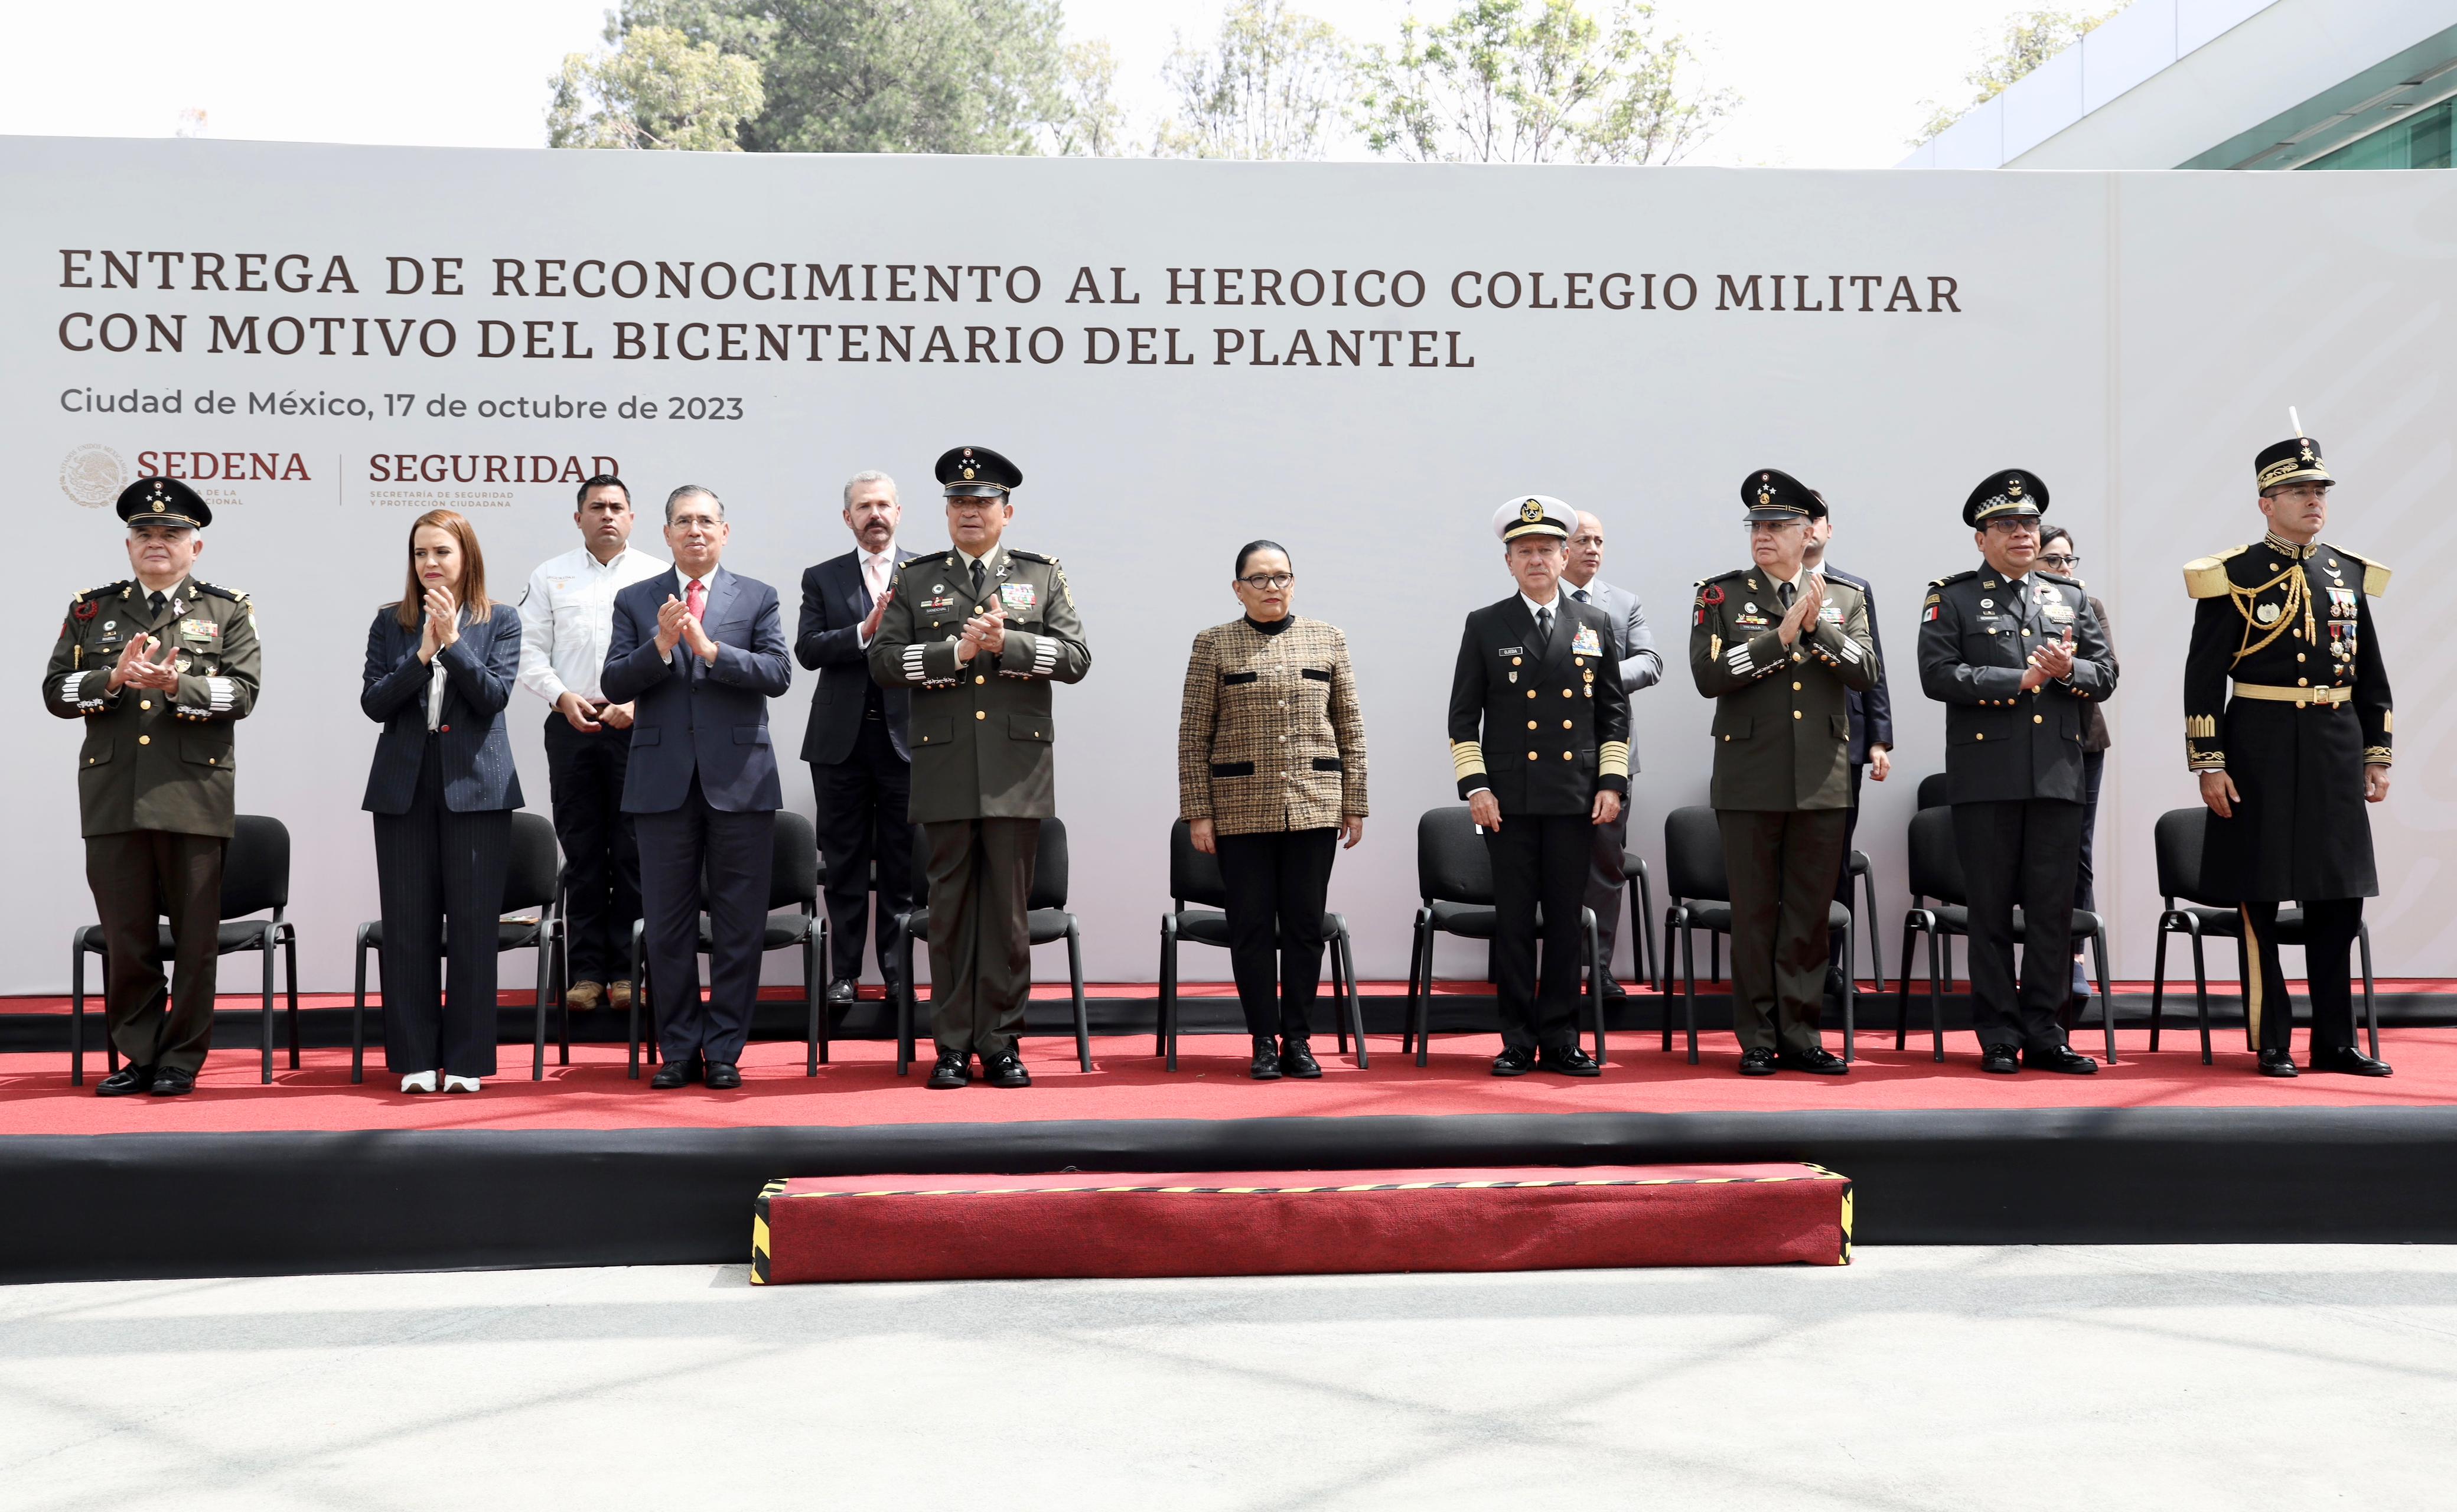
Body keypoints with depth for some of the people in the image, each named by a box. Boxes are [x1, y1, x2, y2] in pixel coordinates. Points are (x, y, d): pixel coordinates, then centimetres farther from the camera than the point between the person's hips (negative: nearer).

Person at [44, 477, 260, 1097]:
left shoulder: (228, 612, 8)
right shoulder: (91, 610, 14)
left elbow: (241, 693, -3)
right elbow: (56, 690, 7)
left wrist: (175, 683, -19)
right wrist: (115, 679, -11)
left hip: (194, 797, -2)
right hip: (112, 799, 2)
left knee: (195, 936, 1)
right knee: (124, 936, 4)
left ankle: (182, 1059, 11)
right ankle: (138, 1055, 14)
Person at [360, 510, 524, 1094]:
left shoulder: (500, 621, 5)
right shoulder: (391, 623, 9)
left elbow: (495, 696, -7)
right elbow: (372, 701, 0)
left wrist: (452, 641, -15)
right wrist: (422, 654, -12)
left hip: (475, 786, -2)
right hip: (404, 786, 2)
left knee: (473, 925, -1)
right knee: (408, 927, 3)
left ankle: (467, 1060, 6)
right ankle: (415, 1059, 10)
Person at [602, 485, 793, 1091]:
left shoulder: (758, 598, 7)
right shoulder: (635, 602, 10)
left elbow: (778, 674, -6)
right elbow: (615, 684, 0)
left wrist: (710, 650, -17)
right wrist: (660, 645, -15)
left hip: (740, 779, -1)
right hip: (663, 781, 1)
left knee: (738, 926, 1)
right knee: (667, 926, 5)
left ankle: (725, 1052, 9)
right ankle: (679, 1051, 14)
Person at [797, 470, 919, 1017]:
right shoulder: (822, 578, 9)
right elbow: (807, 650, -4)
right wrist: (864, 632, -15)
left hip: (906, 735, -1)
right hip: (841, 740, 1)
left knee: (902, 864, 3)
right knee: (845, 864, 5)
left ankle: (898, 969, 11)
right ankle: (844, 971, 11)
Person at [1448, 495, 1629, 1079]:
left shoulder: (1597, 625, 10)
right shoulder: (1485, 627, 5)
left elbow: (1614, 712, 11)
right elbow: (1464, 714, 4)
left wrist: (1612, 784, 2)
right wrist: (1476, 787, -5)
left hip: (1576, 801, 1)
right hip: (1509, 800, -1)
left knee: (1567, 921, 4)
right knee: (1514, 921, 1)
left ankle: (1561, 1042, 11)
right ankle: (1518, 1042, 8)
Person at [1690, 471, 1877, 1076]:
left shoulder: (1845, 599, 10)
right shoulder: (1720, 596, 3)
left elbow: (1866, 673, -3)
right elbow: (1708, 676, -10)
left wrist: (1817, 627, -15)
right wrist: (1781, 636, -14)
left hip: (1822, 782, 2)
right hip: (1749, 781, -2)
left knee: (1810, 912, 5)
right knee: (1755, 912, 2)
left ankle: (1801, 1035, 13)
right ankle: (1758, 1040, 9)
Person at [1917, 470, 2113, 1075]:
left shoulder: (2071, 598, 17)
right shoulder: (1951, 598, 4)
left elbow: (2105, 677, 13)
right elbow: (1938, 675, -9)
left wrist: (2069, 671, -9)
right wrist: (2020, 679, -14)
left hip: (2058, 775, 3)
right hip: (1986, 777, -3)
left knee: (2053, 909, 3)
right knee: (1991, 910, 1)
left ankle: (2045, 1033, 10)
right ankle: (1999, 1038, 7)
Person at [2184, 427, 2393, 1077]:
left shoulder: (2350, 574, 10)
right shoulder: (2232, 577, -4)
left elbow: (2372, 676, 15)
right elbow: (2203, 680, -6)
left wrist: (2377, 756, 10)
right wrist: (2209, 764, -11)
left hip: (2337, 750, 5)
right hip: (2262, 751, -5)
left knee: (2340, 900, 7)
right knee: (2261, 901, 1)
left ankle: (2336, 1041, 16)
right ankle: (2273, 1044, 9)